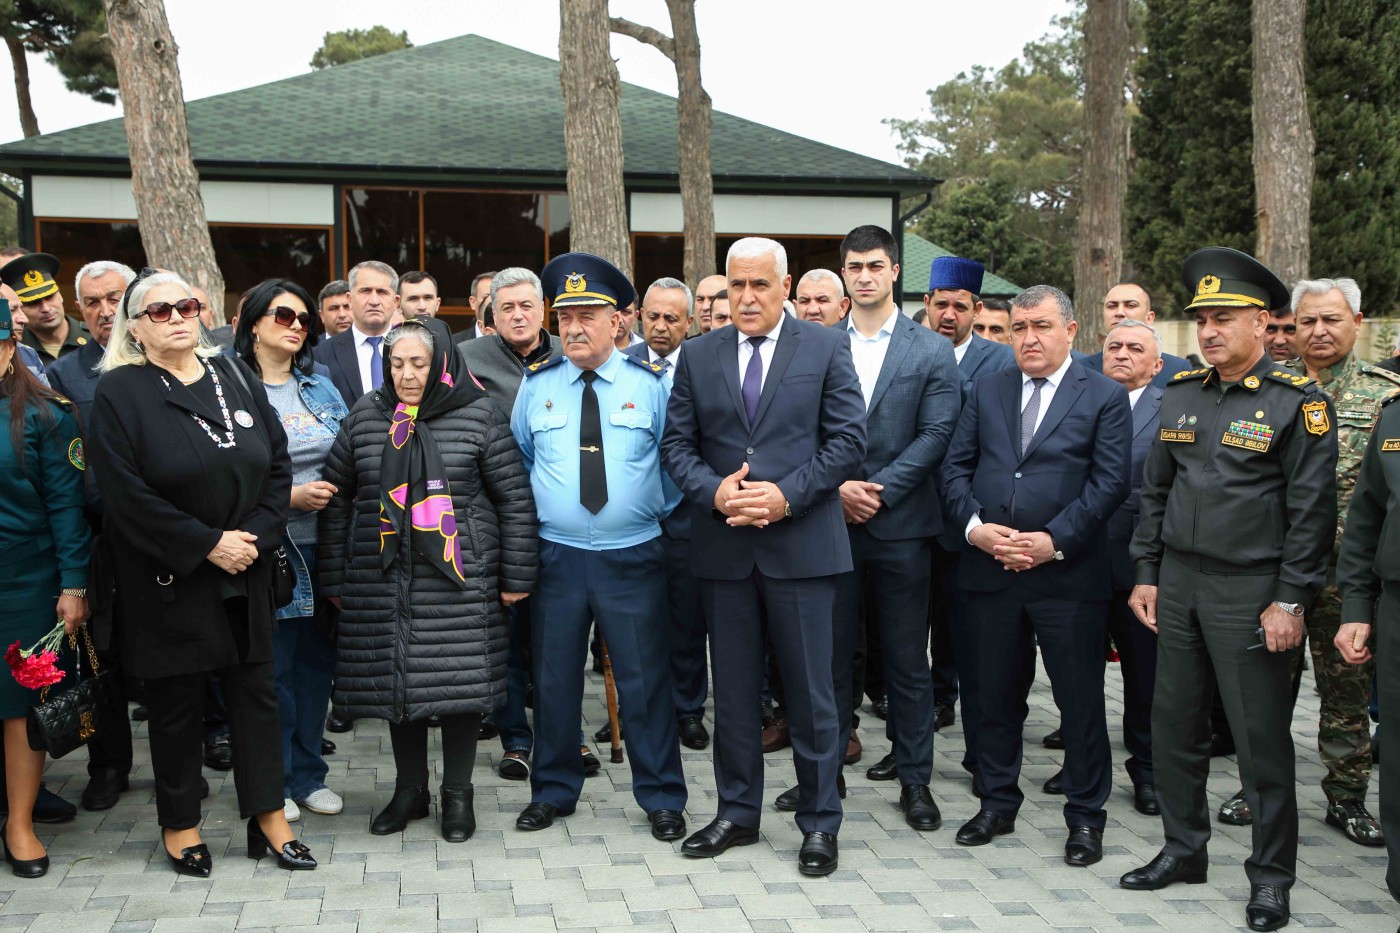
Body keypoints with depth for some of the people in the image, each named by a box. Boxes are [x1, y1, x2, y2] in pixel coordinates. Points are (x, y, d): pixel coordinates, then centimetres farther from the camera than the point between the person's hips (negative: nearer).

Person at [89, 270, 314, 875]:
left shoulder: (234, 376, 6)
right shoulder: (119, 392, -7)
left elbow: (277, 465, 5)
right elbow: (127, 495, -15)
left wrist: (257, 535, -9)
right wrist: (207, 545, -17)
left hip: (245, 573, 4)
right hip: (167, 579, -4)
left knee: (256, 690, 7)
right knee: (176, 701, 7)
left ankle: (267, 819, 18)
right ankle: (180, 825, 23)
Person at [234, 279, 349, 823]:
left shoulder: (320, 385, 12)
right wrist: (290, 498, -16)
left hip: (325, 549, 5)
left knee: (317, 660, 12)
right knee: (272, 666, 1)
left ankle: (308, 775, 26)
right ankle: (273, 783, 17)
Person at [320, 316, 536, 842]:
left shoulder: (479, 416, -2)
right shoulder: (365, 417, 7)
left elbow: (515, 498, -2)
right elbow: (336, 499, 11)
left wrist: (517, 577, -4)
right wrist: (335, 580, 9)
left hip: (460, 582, -3)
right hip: (383, 579, 3)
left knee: (460, 682, 1)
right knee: (396, 681, 9)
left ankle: (457, 794, 19)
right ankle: (409, 790, 27)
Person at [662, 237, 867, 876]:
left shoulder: (826, 348, 1)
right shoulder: (698, 356, 9)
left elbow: (849, 439, -4)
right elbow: (677, 444, 7)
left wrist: (787, 495, -14)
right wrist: (714, 491, -11)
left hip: (802, 542, -3)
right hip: (723, 546, 3)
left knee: (810, 688, 3)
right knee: (732, 687, 12)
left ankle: (819, 822, 16)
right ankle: (737, 812, 25)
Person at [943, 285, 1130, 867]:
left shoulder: (1105, 398, 1)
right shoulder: (987, 391, 12)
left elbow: (1110, 482, -7)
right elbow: (956, 465, 9)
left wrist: (1053, 540, -15)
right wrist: (974, 526, -8)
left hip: (1068, 573, -3)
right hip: (990, 569, 4)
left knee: (1081, 700, 4)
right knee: (996, 694, 13)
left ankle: (1085, 816, 18)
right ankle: (997, 805, 27)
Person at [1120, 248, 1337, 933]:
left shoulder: (1296, 401, -8)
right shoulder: (1181, 394, 9)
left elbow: (1311, 509, -10)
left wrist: (1290, 601, -13)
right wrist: (1146, 575, 10)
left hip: (1251, 592, -5)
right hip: (1179, 584, 6)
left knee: (1262, 736, 2)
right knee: (1174, 726, 12)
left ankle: (1271, 877, 17)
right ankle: (1183, 850, 29)